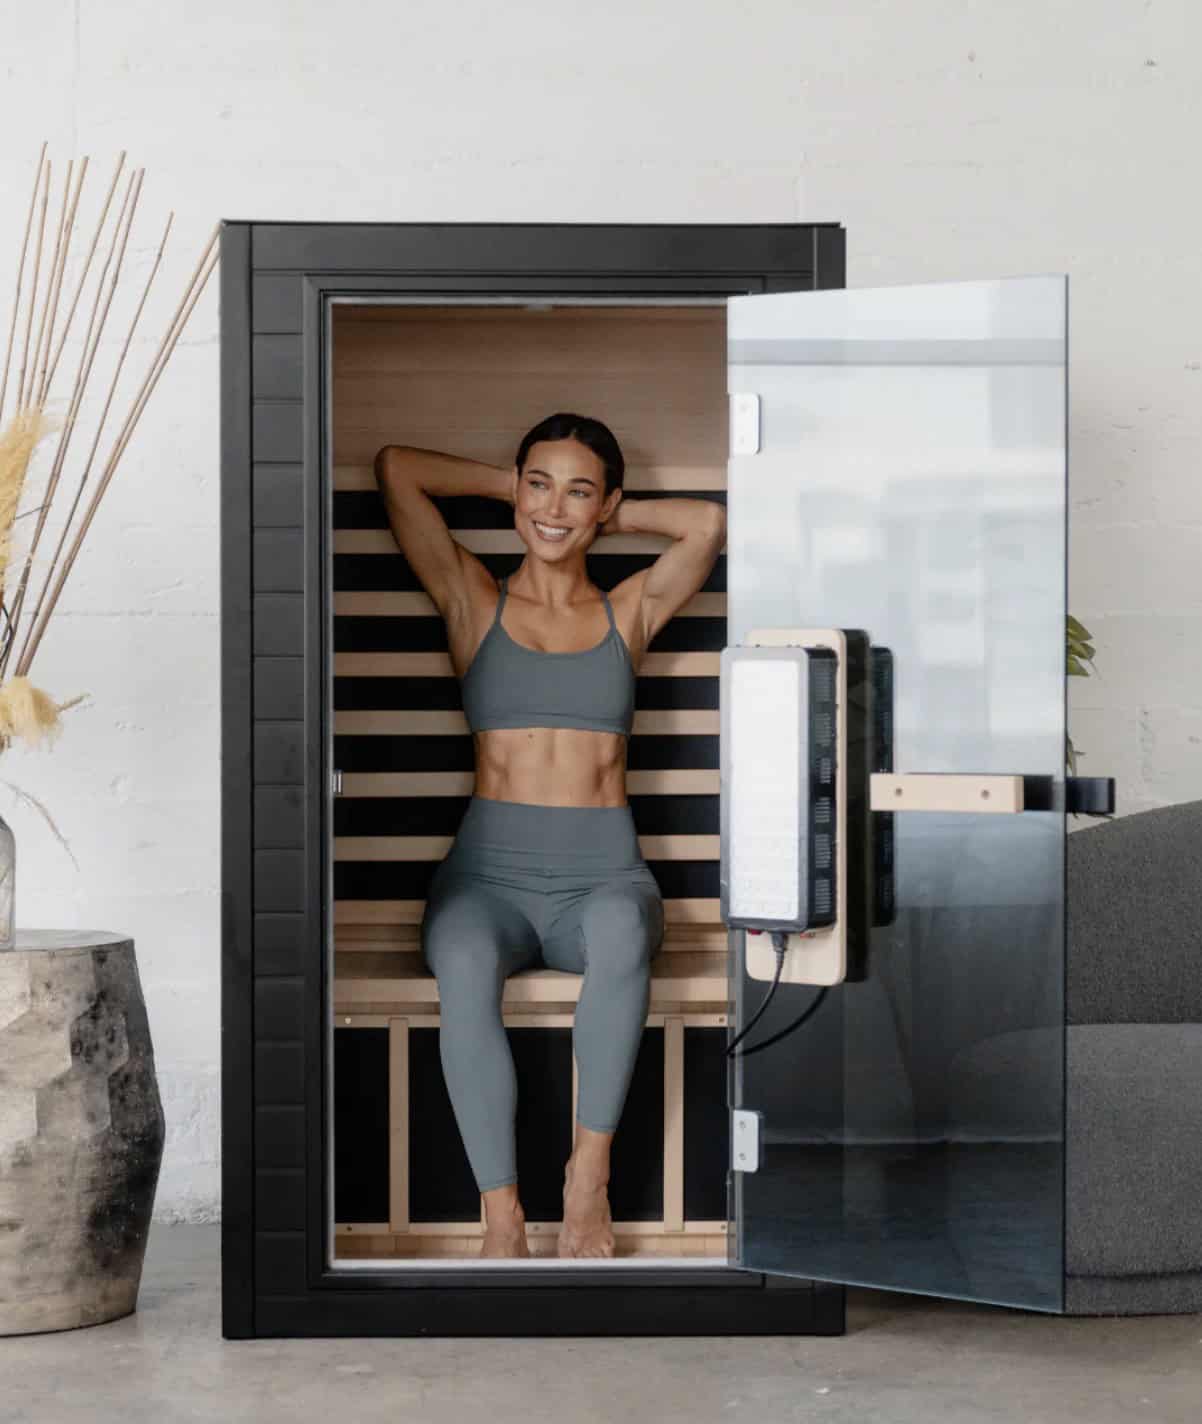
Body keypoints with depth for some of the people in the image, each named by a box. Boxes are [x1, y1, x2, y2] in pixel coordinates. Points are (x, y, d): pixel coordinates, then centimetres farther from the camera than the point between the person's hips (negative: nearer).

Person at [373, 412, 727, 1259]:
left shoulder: (631, 612, 15)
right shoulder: (473, 602, 13)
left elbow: (711, 523, 0)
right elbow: (396, 469, 6)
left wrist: (611, 517, 13)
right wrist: (511, 486, 16)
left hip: (604, 876, 1)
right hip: (489, 876, -1)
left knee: (622, 928, -37)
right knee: (465, 964, -37)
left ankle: (590, 1174, -28)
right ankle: (502, 1216, -33)